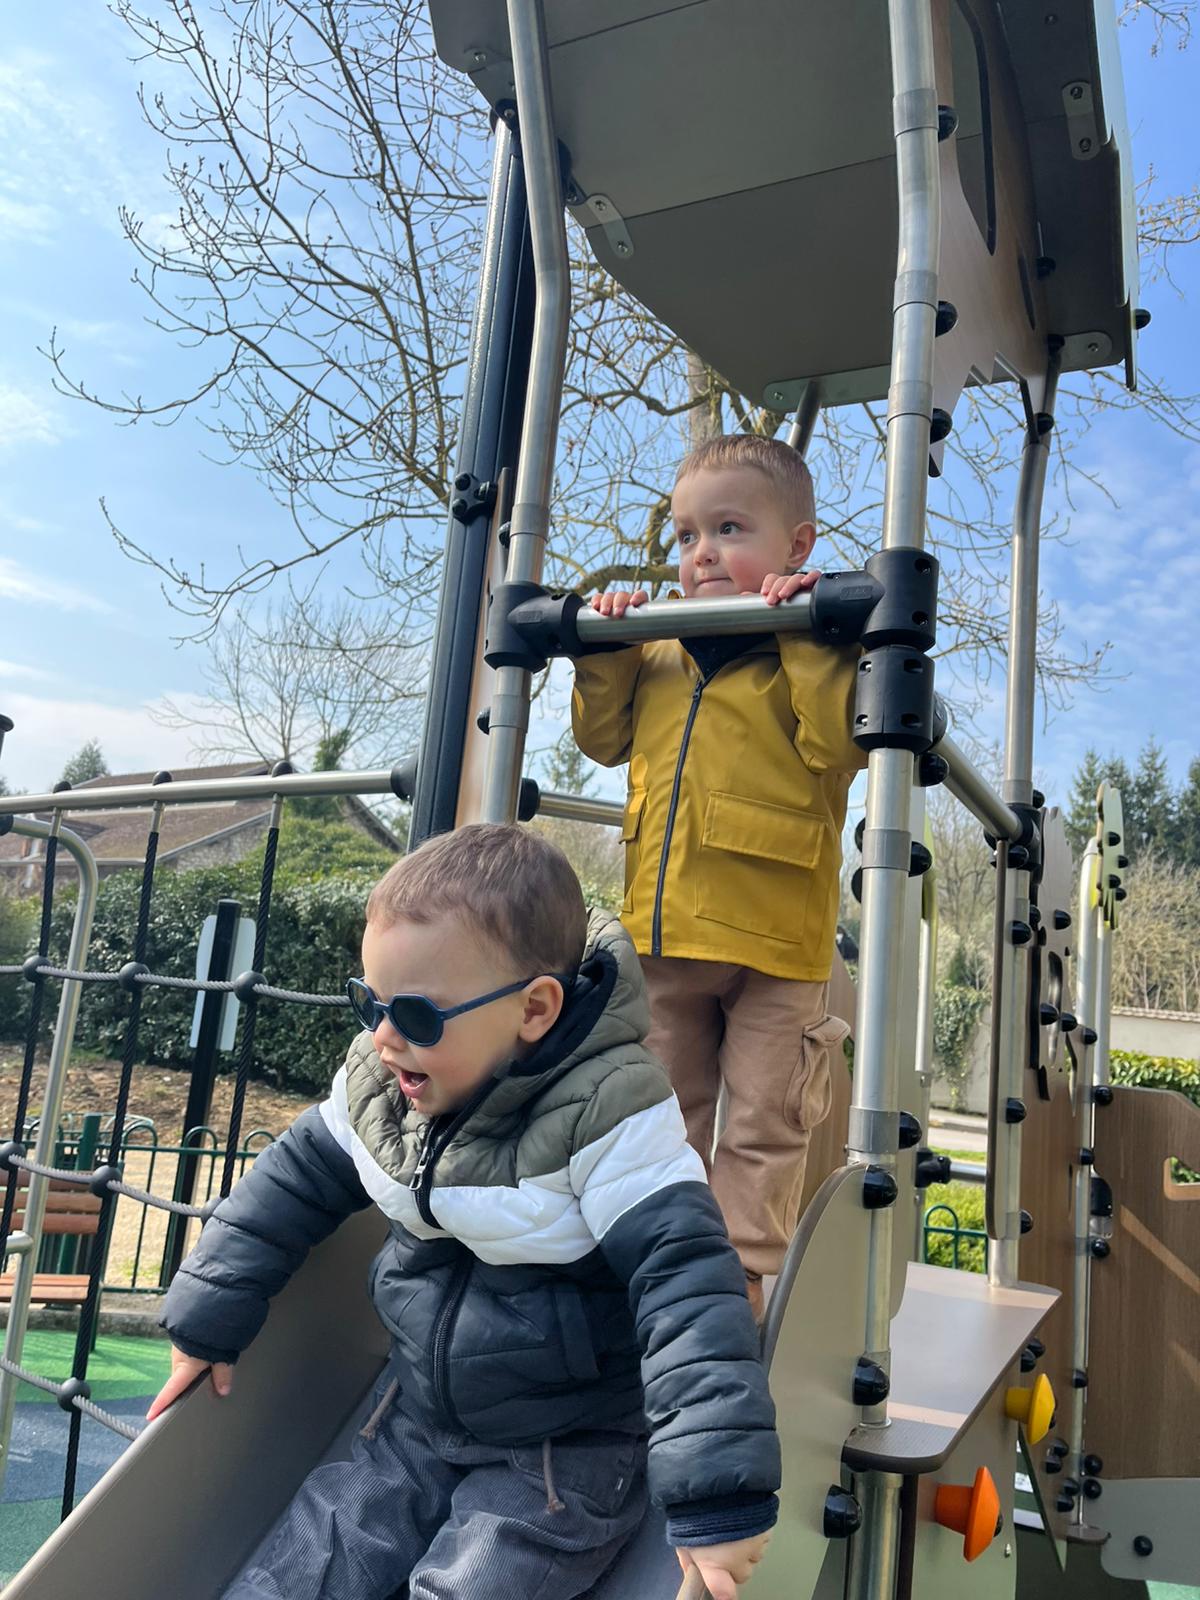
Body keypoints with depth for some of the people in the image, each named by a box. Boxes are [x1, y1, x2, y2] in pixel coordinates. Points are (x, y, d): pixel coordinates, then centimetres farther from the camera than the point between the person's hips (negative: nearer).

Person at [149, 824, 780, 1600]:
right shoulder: (378, 1082, -8)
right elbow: (295, 1179, 7)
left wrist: (718, 1493, -35)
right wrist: (206, 1322, 13)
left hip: (568, 1453, -5)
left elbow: (684, 1278, -30)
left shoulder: (608, 1115, -28)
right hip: (420, 1417, 6)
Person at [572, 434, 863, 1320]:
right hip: (666, 928, 6)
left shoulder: (815, 647, -6)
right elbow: (605, 739, 18)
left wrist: (807, 636, -24)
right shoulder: (659, 653, 10)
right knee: (668, 1109, 19)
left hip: (774, 937, -6)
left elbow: (840, 745, -22)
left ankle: (741, 1268, 21)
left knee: (762, 1122, 7)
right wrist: (605, 653, 4)